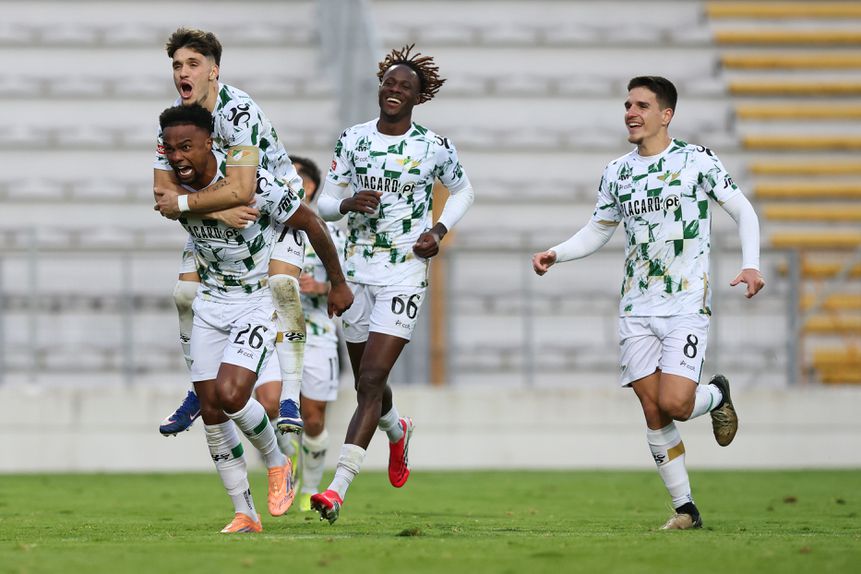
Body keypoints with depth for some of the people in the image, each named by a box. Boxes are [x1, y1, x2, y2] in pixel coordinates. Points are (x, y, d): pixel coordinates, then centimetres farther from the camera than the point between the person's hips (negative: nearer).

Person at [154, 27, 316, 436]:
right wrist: (218, 213, -29)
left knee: (281, 285, -26)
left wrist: (181, 204, -29)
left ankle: (290, 399, -25)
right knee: (186, 293, -5)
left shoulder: (237, 111, -33)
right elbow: (163, 193, -15)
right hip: (216, 217, 6)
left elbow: (241, 190, -39)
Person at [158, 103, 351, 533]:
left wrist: (337, 283, -4)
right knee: (211, 411, 1)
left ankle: (277, 462, 6)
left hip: (259, 301, -6)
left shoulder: (253, 183, -25)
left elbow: (310, 223, -13)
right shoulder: (174, 185, -10)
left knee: (229, 395, -22)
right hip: (210, 301, 6)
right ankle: (245, 515, 12)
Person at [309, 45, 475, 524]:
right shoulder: (353, 140, 3)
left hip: (406, 273, -4)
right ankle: (398, 430, 50)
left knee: (372, 380, -15)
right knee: (367, 382, 14)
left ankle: (339, 489, -21)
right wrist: (347, 203, -16)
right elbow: (325, 203, 6)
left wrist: (439, 230, -2)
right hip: (358, 271, 4)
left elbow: (463, 192, 14)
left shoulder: (435, 147, -3)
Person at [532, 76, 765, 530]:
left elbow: (743, 211, 3)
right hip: (637, 309, 4)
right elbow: (597, 231, 20)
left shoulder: (697, 161, -3)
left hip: (686, 304, -4)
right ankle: (685, 509, 9)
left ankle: (716, 396, 18)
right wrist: (555, 254, 4)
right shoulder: (616, 173, 9)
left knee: (674, 403, -18)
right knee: (653, 413, -1)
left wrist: (750, 265, -11)